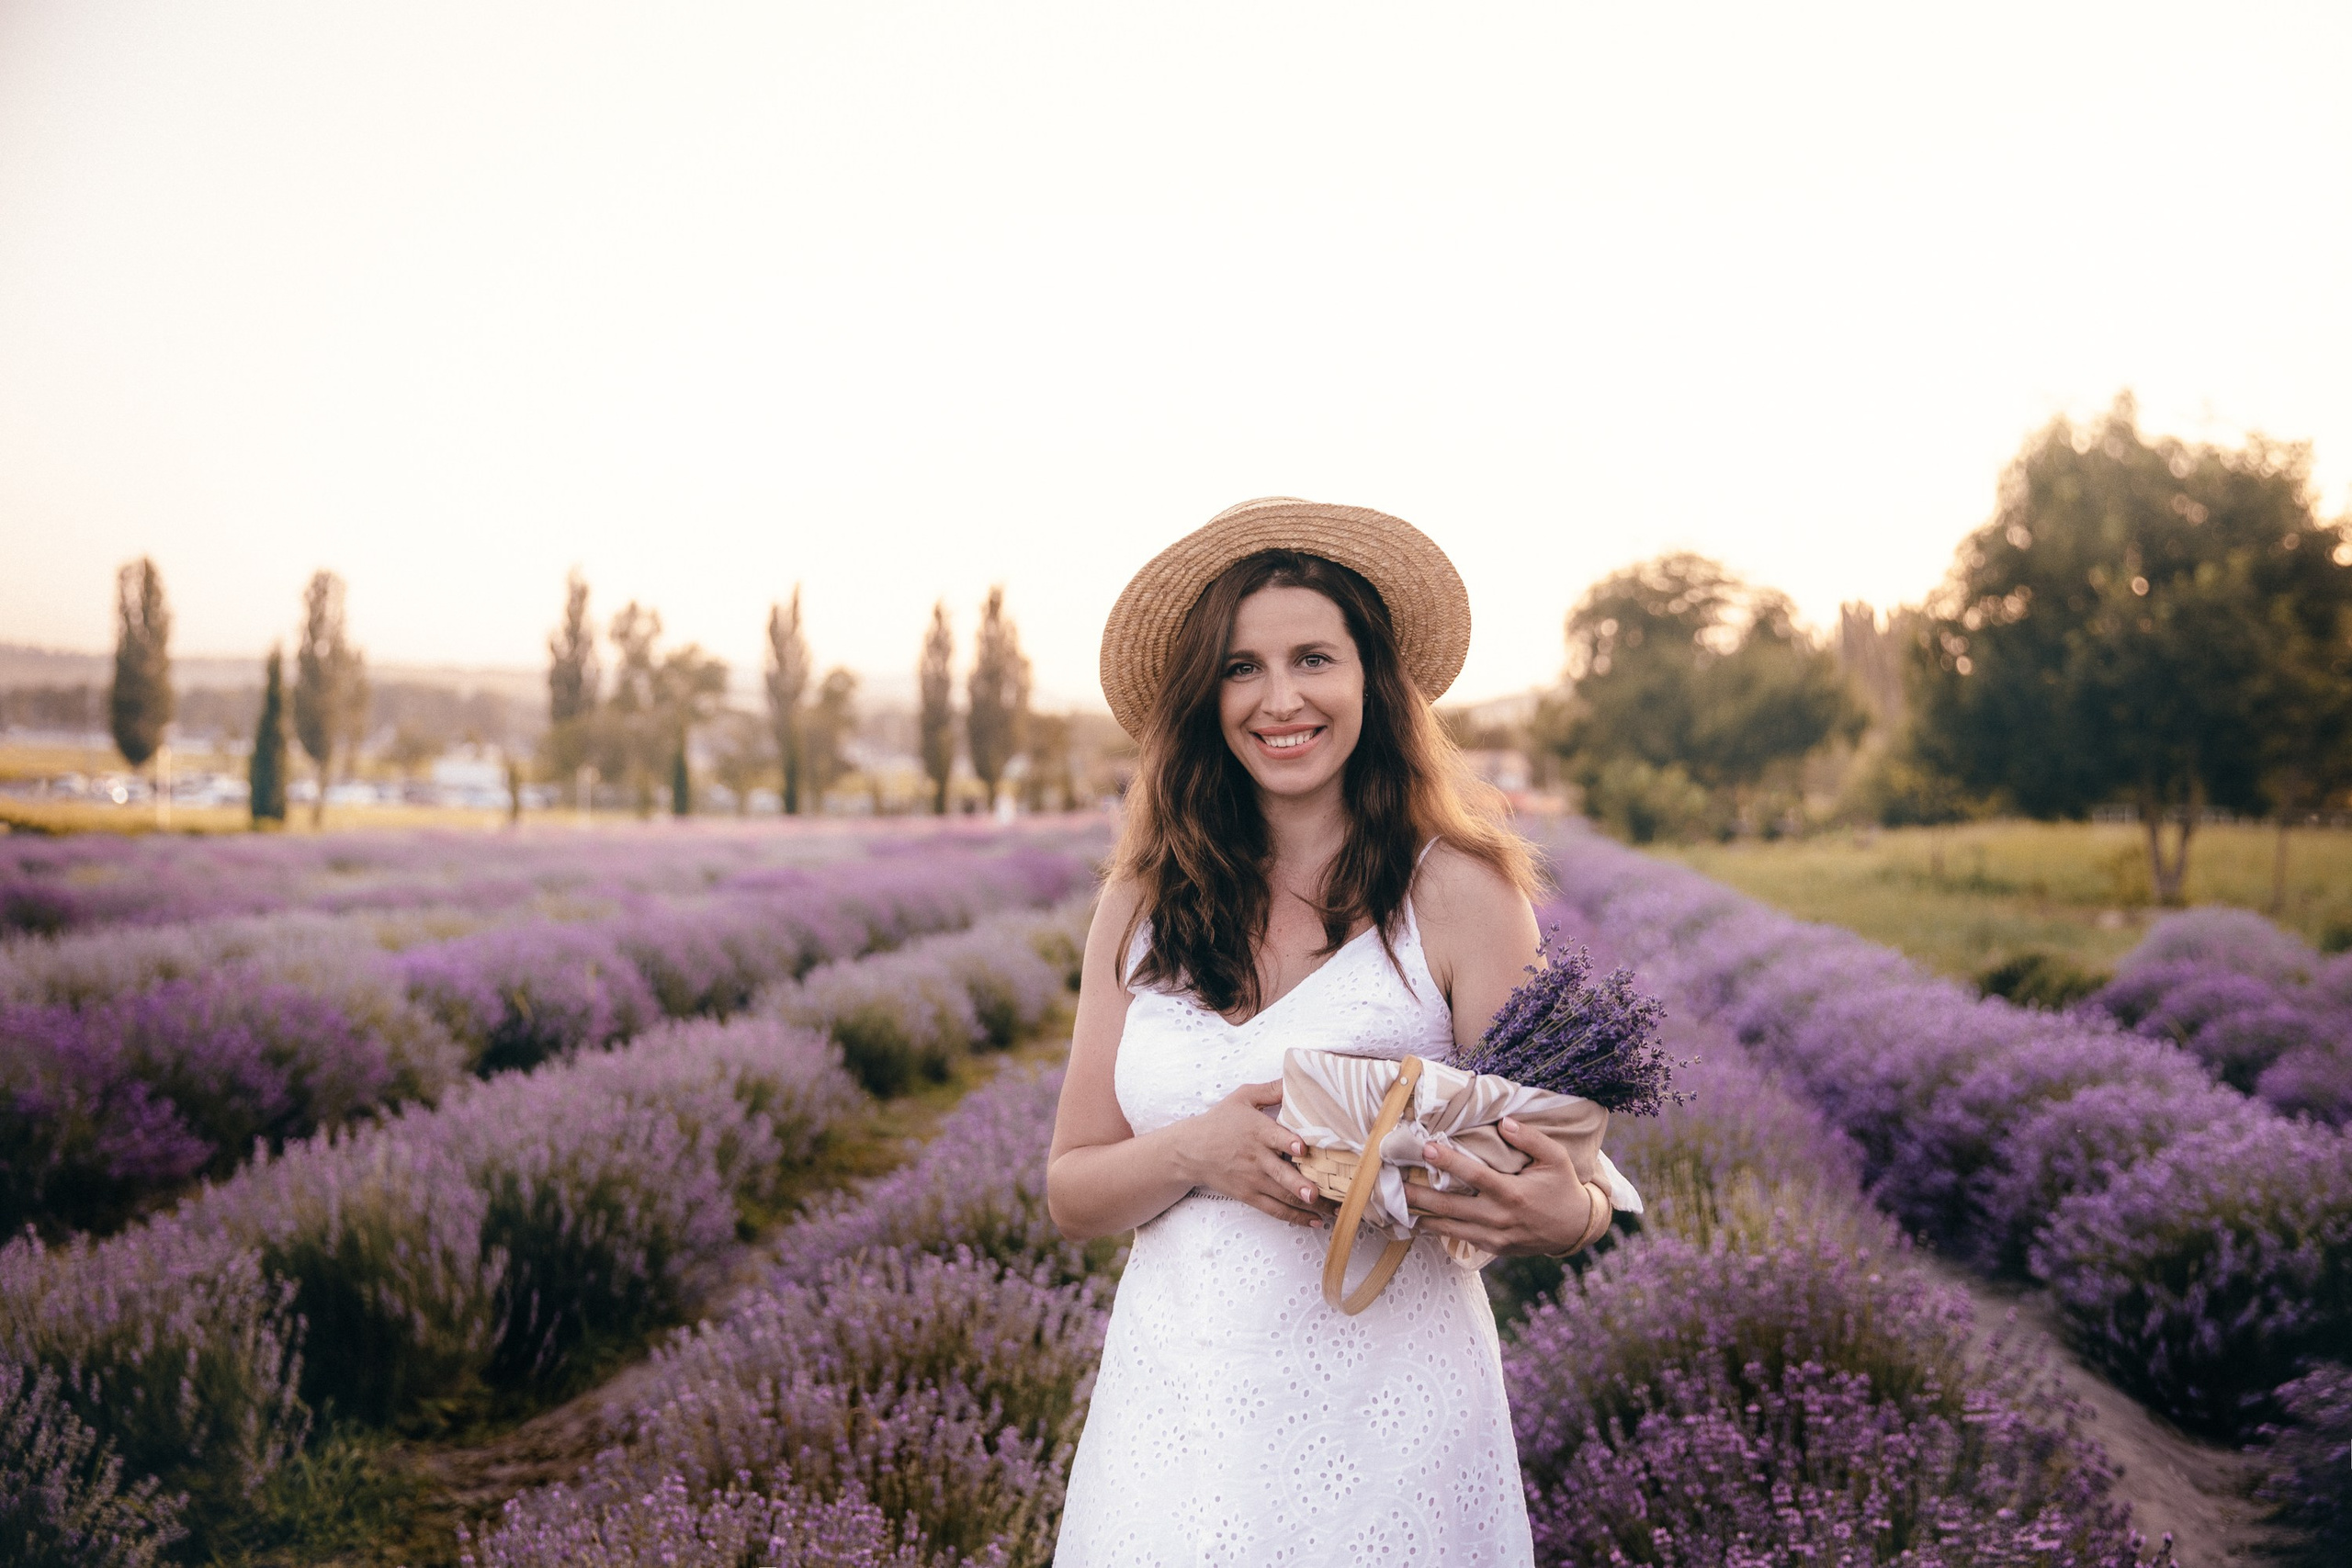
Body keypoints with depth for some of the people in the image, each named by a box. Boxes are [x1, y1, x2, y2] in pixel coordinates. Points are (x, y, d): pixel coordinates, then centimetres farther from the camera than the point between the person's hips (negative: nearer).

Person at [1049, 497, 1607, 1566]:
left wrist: (1565, 1216, -27)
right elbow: (1070, 1195, 4)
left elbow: (1539, 1174, -4)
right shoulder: (1141, 907, 2)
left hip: (1382, 1422, -3)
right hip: (1175, 1415, 3)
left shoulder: (1458, 895, -7)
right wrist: (1195, 1151, -16)